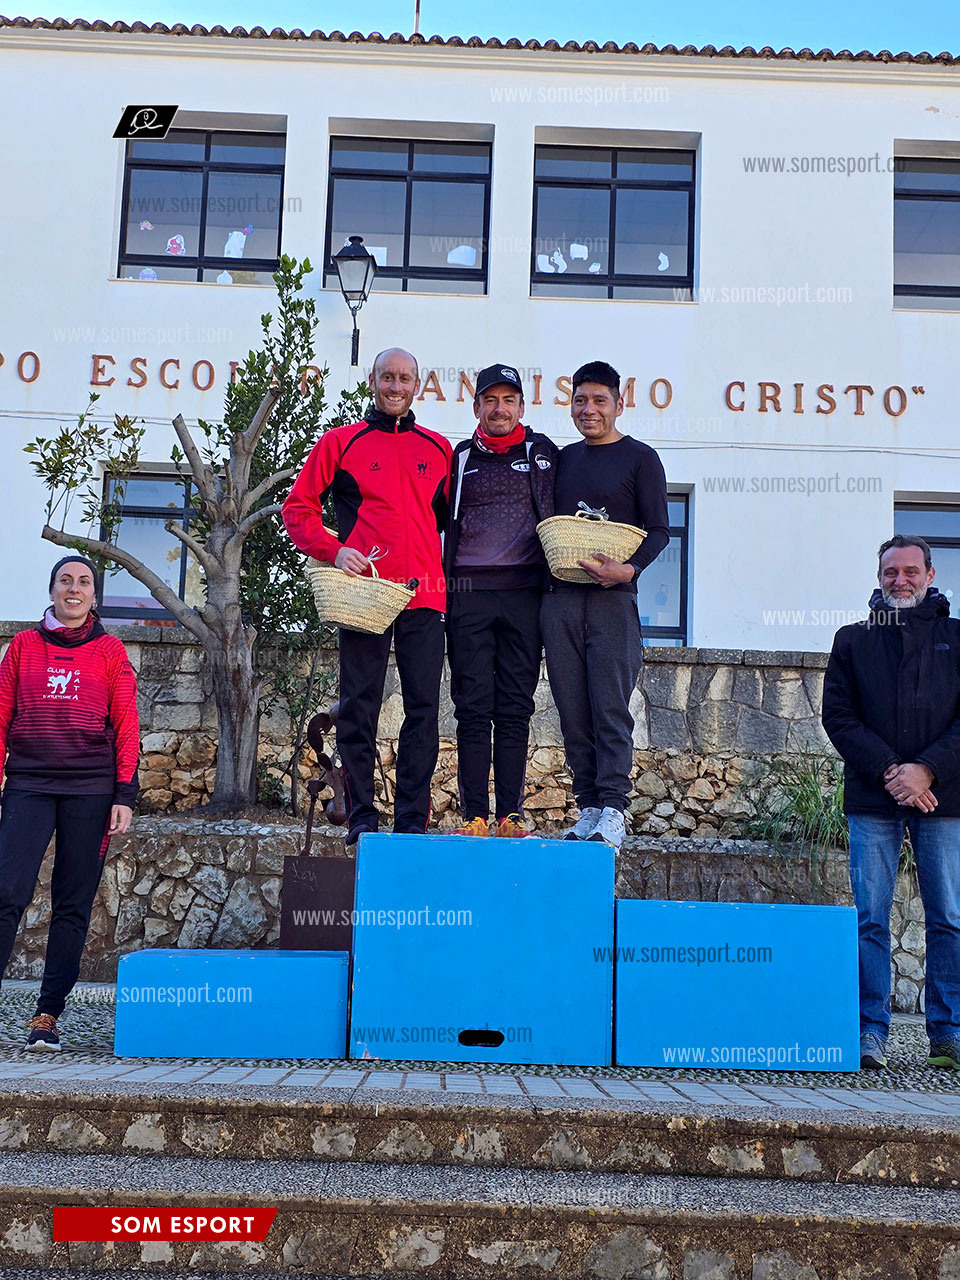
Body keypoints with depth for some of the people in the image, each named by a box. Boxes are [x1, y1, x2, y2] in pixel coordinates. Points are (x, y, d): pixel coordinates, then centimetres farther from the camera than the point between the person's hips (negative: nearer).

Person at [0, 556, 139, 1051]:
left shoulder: (111, 652, 8)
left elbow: (126, 728, 5)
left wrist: (125, 796, -2)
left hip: (90, 790, 0)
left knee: (73, 906, 2)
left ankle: (48, 1014, 8)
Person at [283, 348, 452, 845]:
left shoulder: (439, 449, 17)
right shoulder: (340, 443, 9)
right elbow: (298, 508, 8)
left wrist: (444, 567, 7)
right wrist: (333, 550, -6)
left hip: (425, 595, 2)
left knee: (424, 708, 0)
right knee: (359, 707, -1)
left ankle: (412, 819, 6)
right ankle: (362, 818, 5)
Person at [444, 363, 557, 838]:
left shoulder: (542, 453, 12)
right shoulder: (460, 459, 14)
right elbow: (445, 525, 16)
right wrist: (443, 589, 6)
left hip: (523, 596, 0)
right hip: (469, 597, 1)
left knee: (515, 709, 0)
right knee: (473, 709, -2)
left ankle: (511, 814, 4)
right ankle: (475, 815, 0)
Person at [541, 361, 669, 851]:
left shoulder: (640, 458, 5)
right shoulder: (563, 459, 19)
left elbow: (658, 530, 0)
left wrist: (629, 570, -17)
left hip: (612, 598, -4)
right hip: (559, 598, 4)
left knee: (610, 708, -7)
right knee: (573, 712, 3)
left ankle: (613, 810, -2)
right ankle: (588, 808, 9)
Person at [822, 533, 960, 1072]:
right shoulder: (853, 640, 12)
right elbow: (839, 716, 4)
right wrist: (888, 770, -9)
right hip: (873, 800, 0)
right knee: (871, 920, -1)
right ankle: (872, 1032, 5)